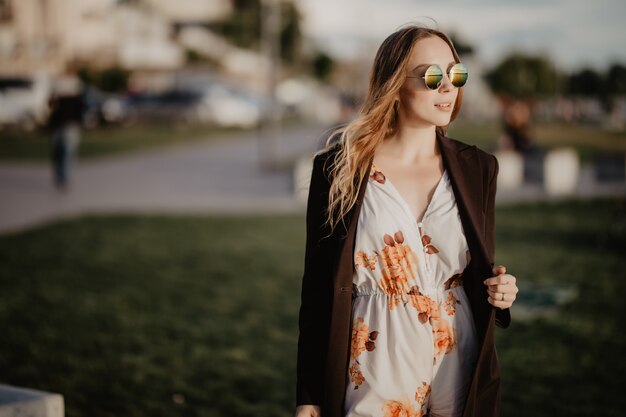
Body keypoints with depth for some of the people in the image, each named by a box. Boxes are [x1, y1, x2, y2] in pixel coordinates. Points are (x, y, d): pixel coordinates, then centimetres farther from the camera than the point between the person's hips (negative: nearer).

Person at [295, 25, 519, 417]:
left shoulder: (478, 168, 1)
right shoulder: (340, 167, -8)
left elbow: (482, 273, 12)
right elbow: (318, 285, -4)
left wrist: (500, 292, -11)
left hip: (459, 372, 3)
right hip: (374, 374, -3)